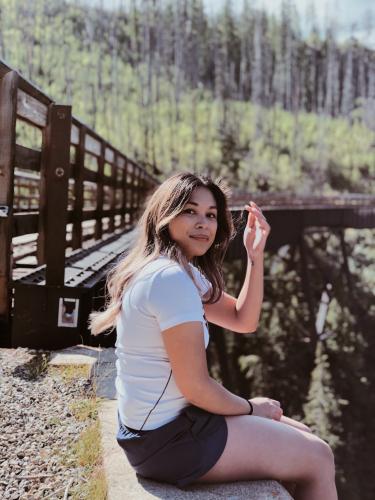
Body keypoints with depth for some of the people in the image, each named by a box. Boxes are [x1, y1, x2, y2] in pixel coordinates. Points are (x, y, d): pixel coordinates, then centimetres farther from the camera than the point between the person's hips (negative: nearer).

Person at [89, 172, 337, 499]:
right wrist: (251, 407, -5)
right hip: (167, 439, -10)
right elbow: (195, 385, -22)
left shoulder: (185, 272, 9)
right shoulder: (170, 278, -24)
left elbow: (244, 321, 9)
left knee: (302, 438, 20)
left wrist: (255, 256, -3)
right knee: (318, 458, 1)